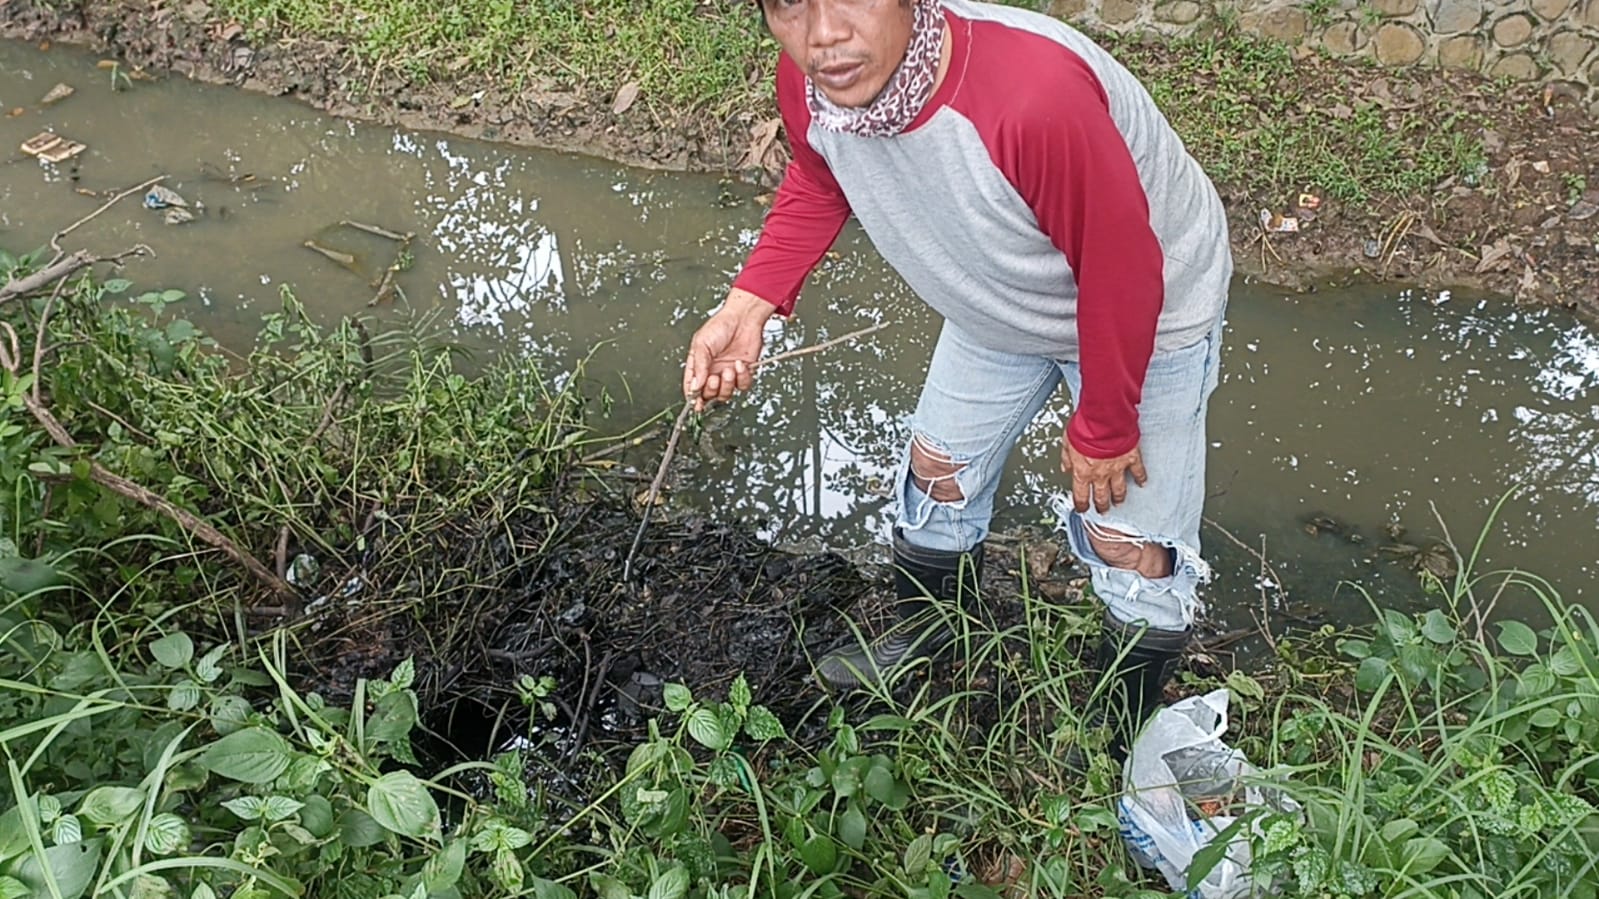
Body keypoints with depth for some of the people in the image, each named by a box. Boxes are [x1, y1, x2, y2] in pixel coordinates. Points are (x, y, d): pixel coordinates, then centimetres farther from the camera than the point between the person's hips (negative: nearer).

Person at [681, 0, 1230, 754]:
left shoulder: (1036, 98, -45)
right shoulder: (808, 85, -25)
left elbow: (1122, 274, -30)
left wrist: (1102, 428, -16)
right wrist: (748, 305, -15)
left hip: (1144, 317, -5)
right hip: (999, 309, 6)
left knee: (1130, 542, 4)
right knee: (939, 467, 20)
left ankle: (1128, 746, 33)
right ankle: (929, 628, 52)